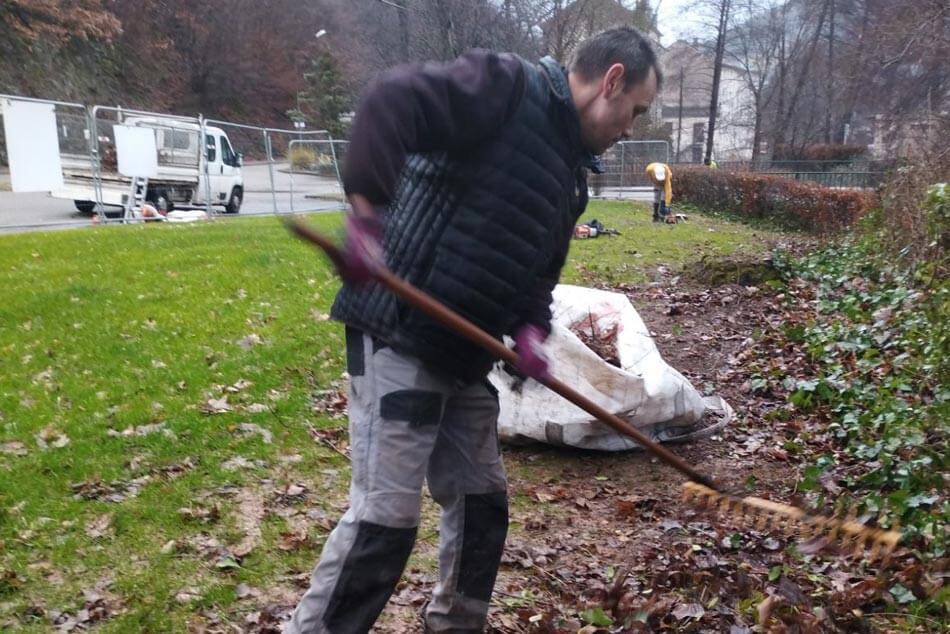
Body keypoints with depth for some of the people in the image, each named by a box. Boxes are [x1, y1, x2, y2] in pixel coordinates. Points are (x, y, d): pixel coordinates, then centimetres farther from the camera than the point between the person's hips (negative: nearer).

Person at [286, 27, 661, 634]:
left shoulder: (569, 171, 17)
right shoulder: (505, 83, -9)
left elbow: (539, 268, 18)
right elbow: (392, 102, -23)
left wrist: (530, 327, -2)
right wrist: (367, 213, -33)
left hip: (465, 354, 9)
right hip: (399, 336, -9)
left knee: (482, 499, 16)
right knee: (386, 513, -6)